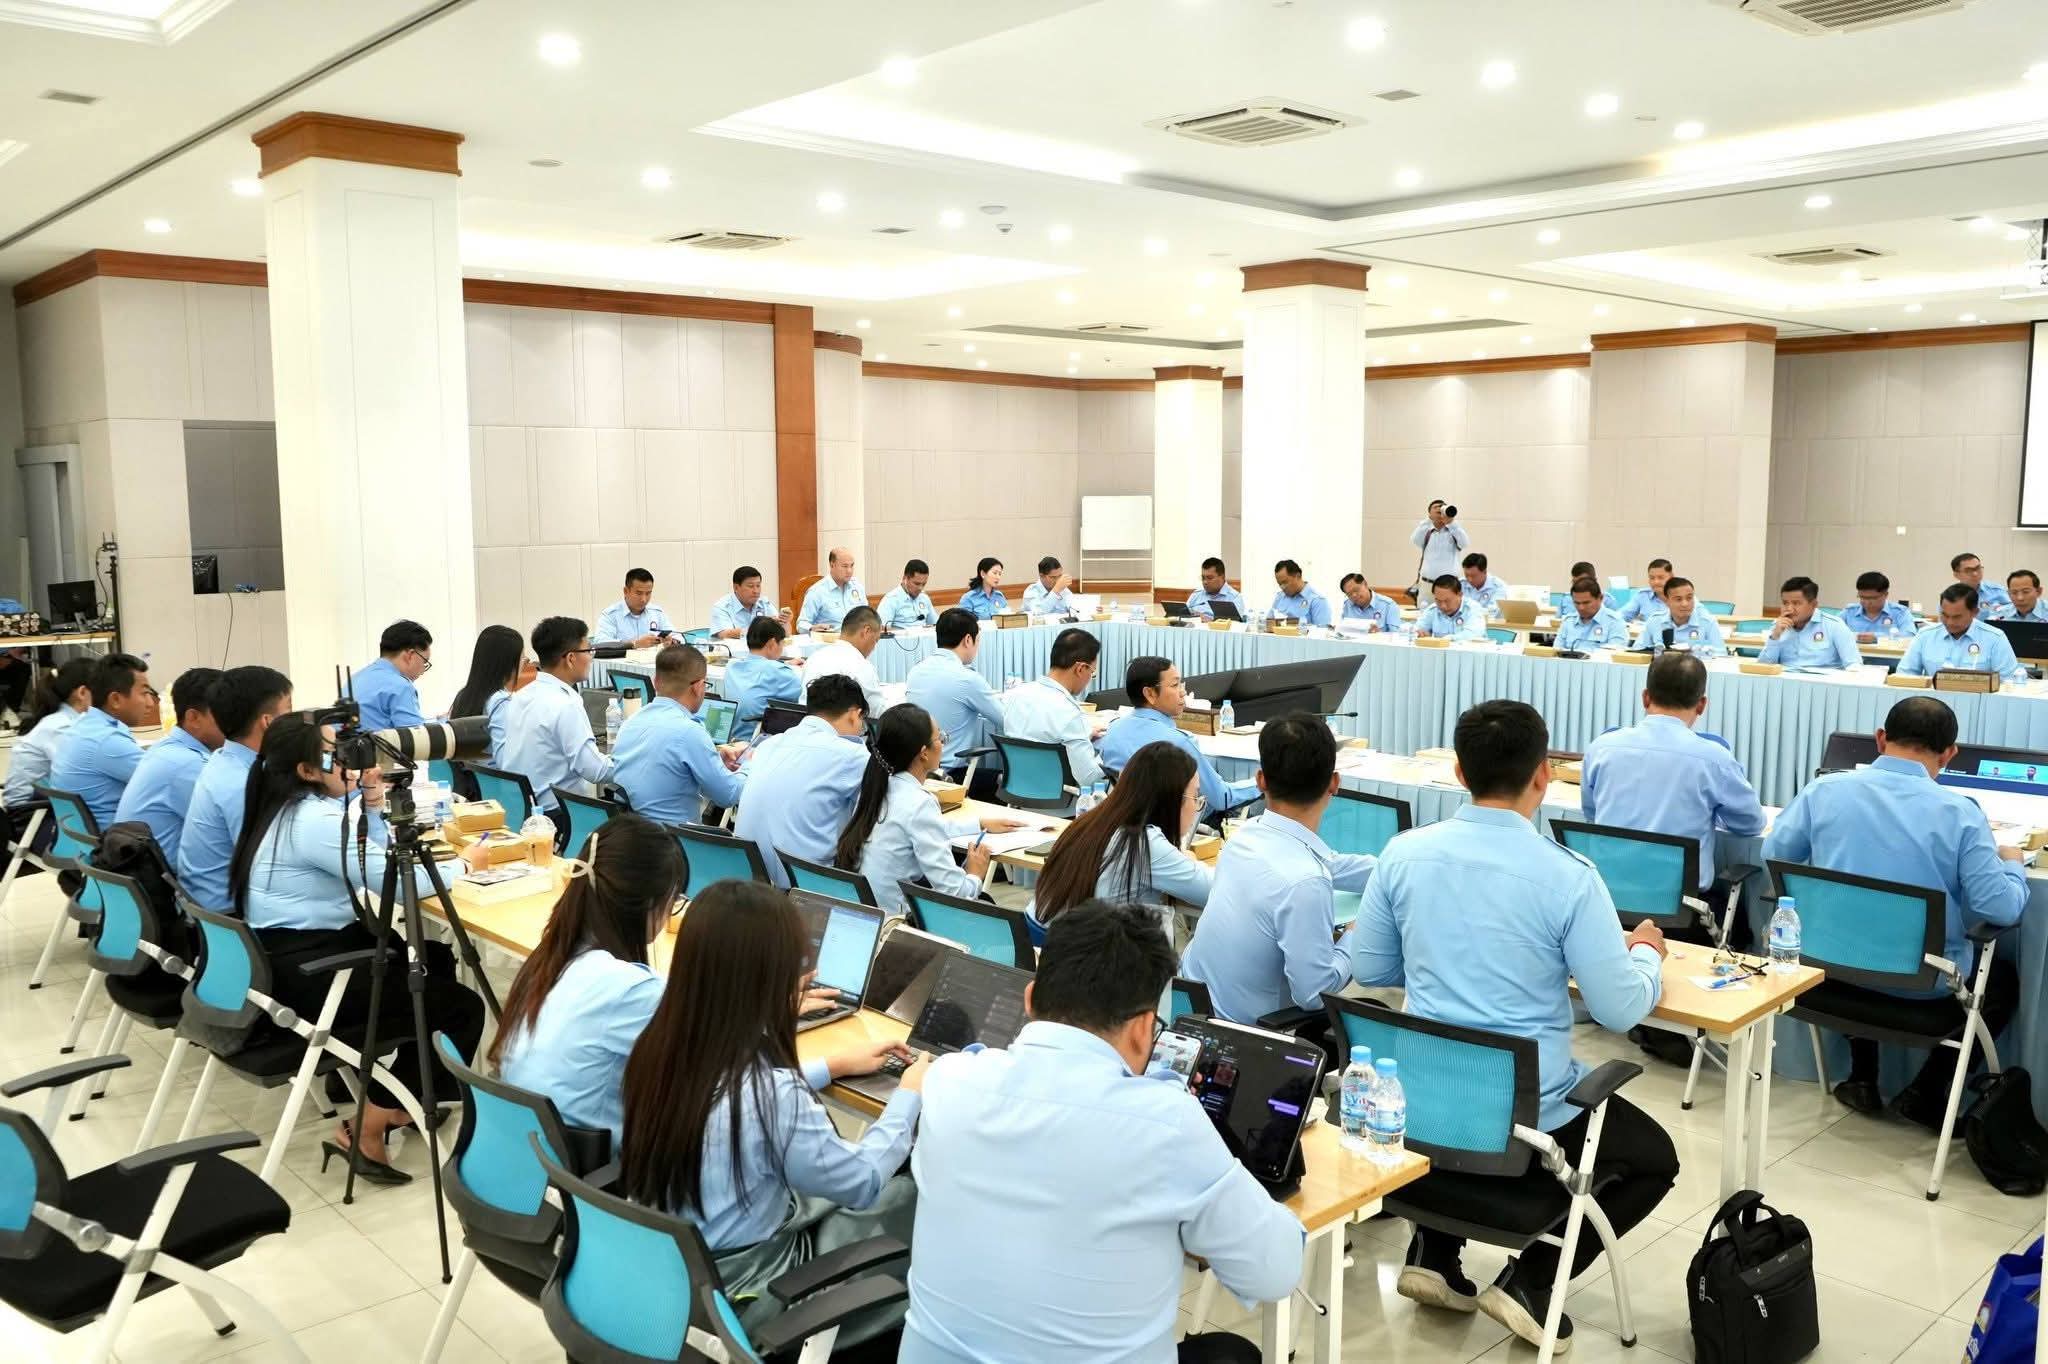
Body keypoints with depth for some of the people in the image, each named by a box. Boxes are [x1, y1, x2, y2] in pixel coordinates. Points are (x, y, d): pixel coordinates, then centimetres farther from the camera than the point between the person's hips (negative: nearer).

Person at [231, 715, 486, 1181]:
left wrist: (371, 799, 1)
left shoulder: (291, 808, 11)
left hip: (288, 955, 11)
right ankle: (366, 1130, -3)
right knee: (463, 1008, -8)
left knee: (435, 959, 23)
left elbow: (370, 863, 14)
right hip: (304, 974, -11)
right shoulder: (316, 820, -20)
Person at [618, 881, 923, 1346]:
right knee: (911, 1197, 10)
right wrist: (910, 1094, -2)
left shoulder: (659, 1044, -12)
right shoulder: (771, 1094, -33)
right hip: (733, 1291, -7)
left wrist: (834, 1065, 14)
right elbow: (863, 1183, -16)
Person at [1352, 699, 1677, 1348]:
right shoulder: (1568, 876, -18)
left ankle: (1434, 1254, 23)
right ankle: (1530, 1281, 8)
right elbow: (1620, 1010, -11)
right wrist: (1648, 953, 10)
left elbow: (1369, 972, 5)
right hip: (1529, 1114, -3)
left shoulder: (1404, 853, -6)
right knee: (1654, 1159, 24)